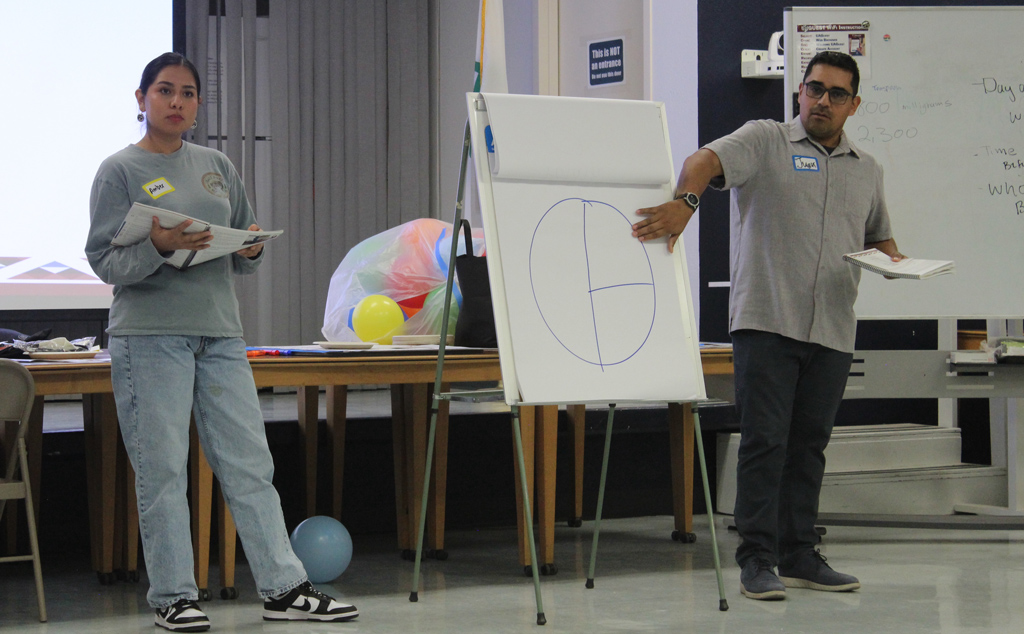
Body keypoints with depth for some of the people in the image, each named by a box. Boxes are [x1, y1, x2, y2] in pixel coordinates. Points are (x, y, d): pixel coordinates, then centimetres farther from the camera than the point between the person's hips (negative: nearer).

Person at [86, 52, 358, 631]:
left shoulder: (218, 166, 15)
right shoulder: (120, 171, 1)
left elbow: (241, 257, 19)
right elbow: (104, 261, -4)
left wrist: (253, 250, -4)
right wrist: (158, 247, -22)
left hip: (220, 333, 4)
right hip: (149, 337, -4)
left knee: (251, 464, 2)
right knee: (163, 470, -2)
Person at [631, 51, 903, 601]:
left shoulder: (866, 170, 18)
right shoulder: (765, 141, 2)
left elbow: (878, 236, 31)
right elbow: (706, 161, -16)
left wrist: (893, 259, 7)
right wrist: (685, 200, -37)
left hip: (831, 330, 5)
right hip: (766, 321, -5)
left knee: (809, 446, 10)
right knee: (764, 441, -7)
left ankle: (799, 557, 16)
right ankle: (757, 561, -4)